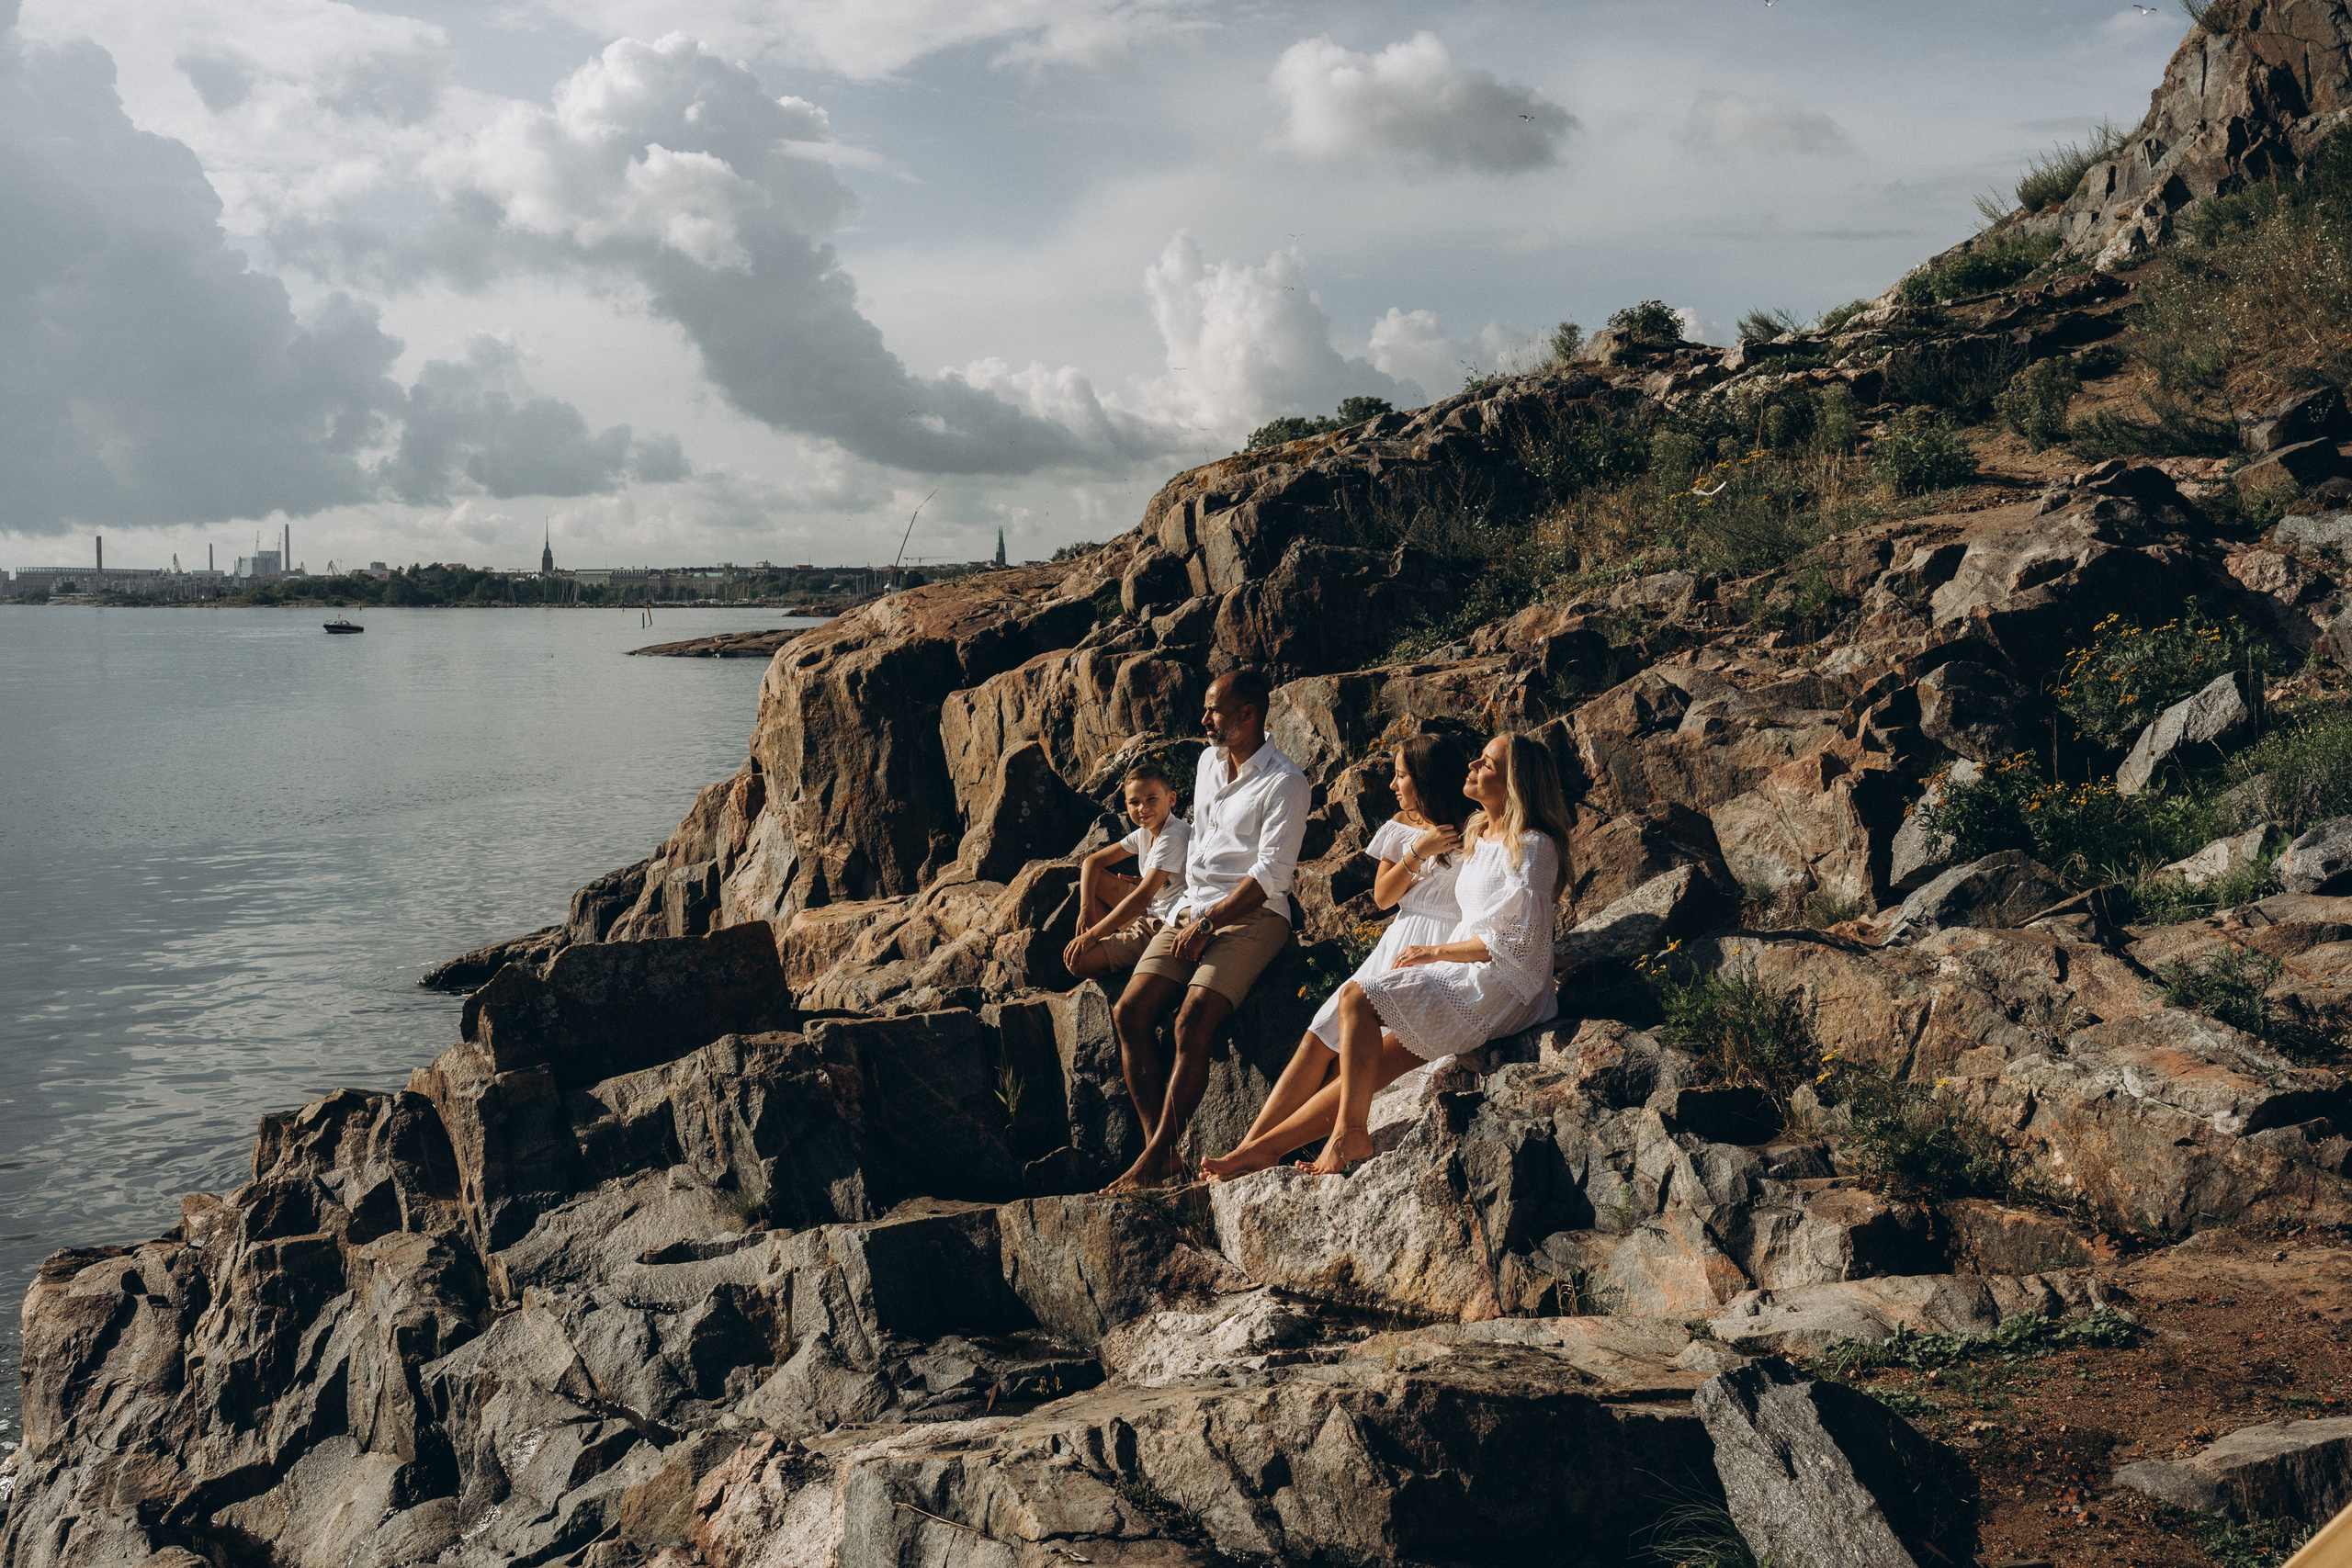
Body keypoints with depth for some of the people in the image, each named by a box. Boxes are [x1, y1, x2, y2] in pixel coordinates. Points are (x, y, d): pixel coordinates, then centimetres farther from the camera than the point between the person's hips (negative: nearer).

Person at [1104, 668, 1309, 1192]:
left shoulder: (1284, 783, -9)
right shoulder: (1209, 761, 15)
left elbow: (1271, 874, -15)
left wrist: (1209, 923, -16)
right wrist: (1190, 911, 14)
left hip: (1252, 915, -7)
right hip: (1193, 911, 8)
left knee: (1192, 1020, -27)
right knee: (1128, 1012, -12)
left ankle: (1157, 1157, -21)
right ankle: (1157, 1147, -12)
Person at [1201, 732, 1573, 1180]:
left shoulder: (1533, 847, -11)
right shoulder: (1478, 835, 17)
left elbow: (1518, 941, -17)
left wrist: (1434, 952, -11)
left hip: (1498, 990, -8)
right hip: (1465, 979, 8)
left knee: (1357, 997, -19)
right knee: (1365, 1067, -1)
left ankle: (1350, 1134, -16)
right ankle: (1261, 1148, -1)